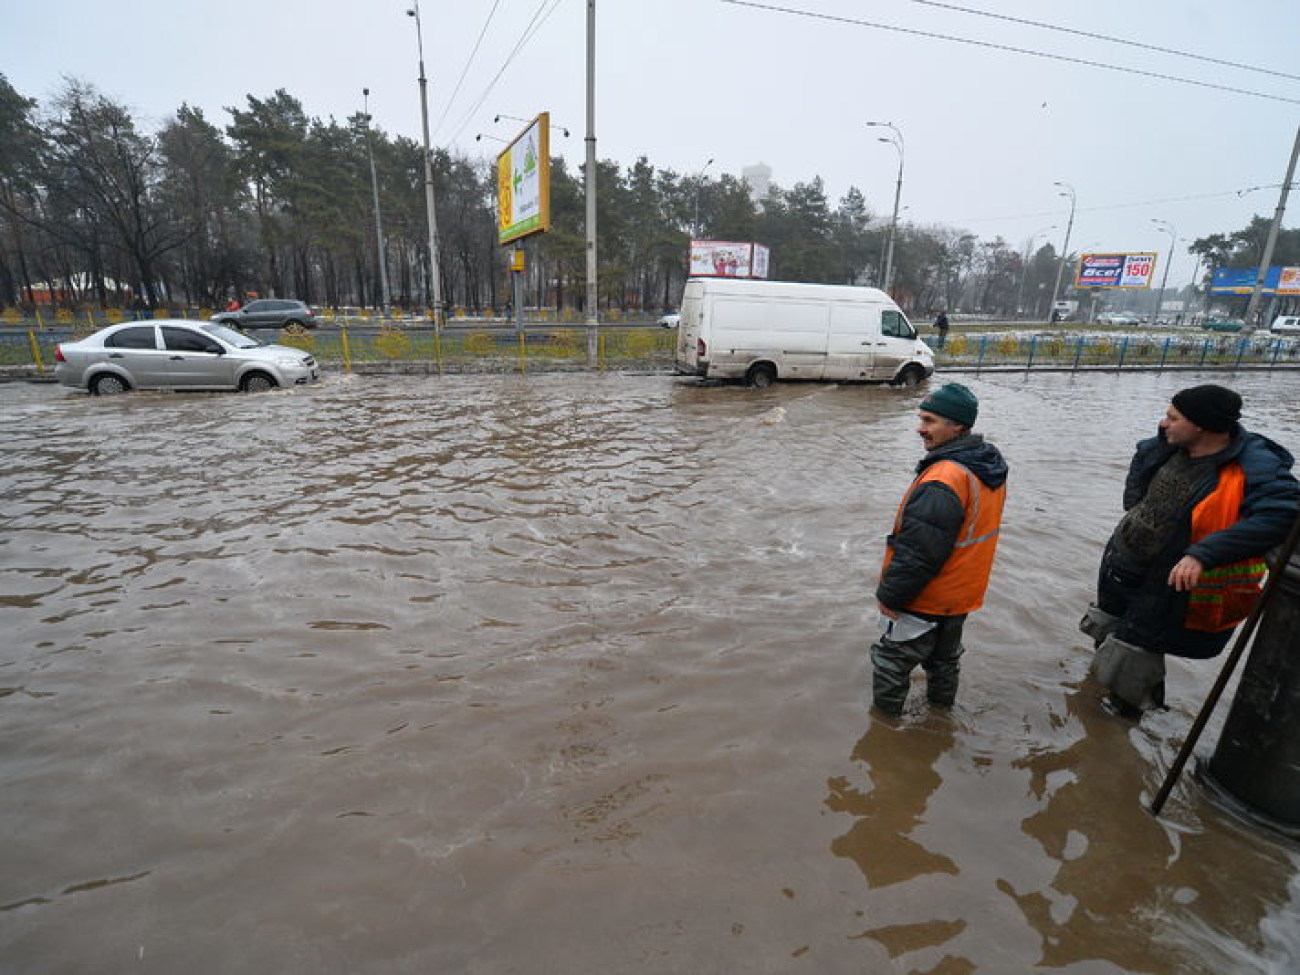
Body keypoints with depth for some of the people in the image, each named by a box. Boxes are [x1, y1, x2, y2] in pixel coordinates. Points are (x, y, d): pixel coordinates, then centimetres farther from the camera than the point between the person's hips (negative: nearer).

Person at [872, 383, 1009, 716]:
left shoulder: (941, 483, -32)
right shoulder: (991, 466, 0)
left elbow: (918, 553, -30)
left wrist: (889, 595, -17)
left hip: (924, 602, -9)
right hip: (962, 596, 9)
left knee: (891, 663, 10)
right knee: (944, 659, 28)